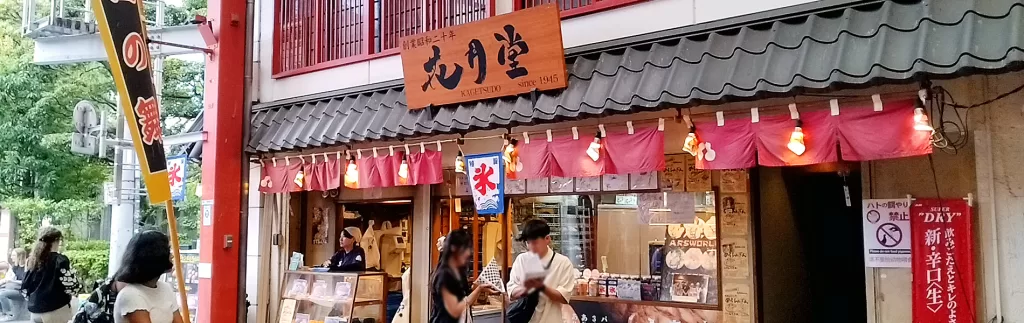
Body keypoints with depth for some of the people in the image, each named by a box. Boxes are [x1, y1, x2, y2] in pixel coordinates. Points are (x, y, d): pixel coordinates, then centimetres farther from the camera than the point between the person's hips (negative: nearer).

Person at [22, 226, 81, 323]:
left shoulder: (32, 260, 7)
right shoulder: (60, 260, -12)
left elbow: (25, 286, 12)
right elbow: (71, 286, -14)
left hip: (35, 310, 6)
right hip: (55, 311, -6)